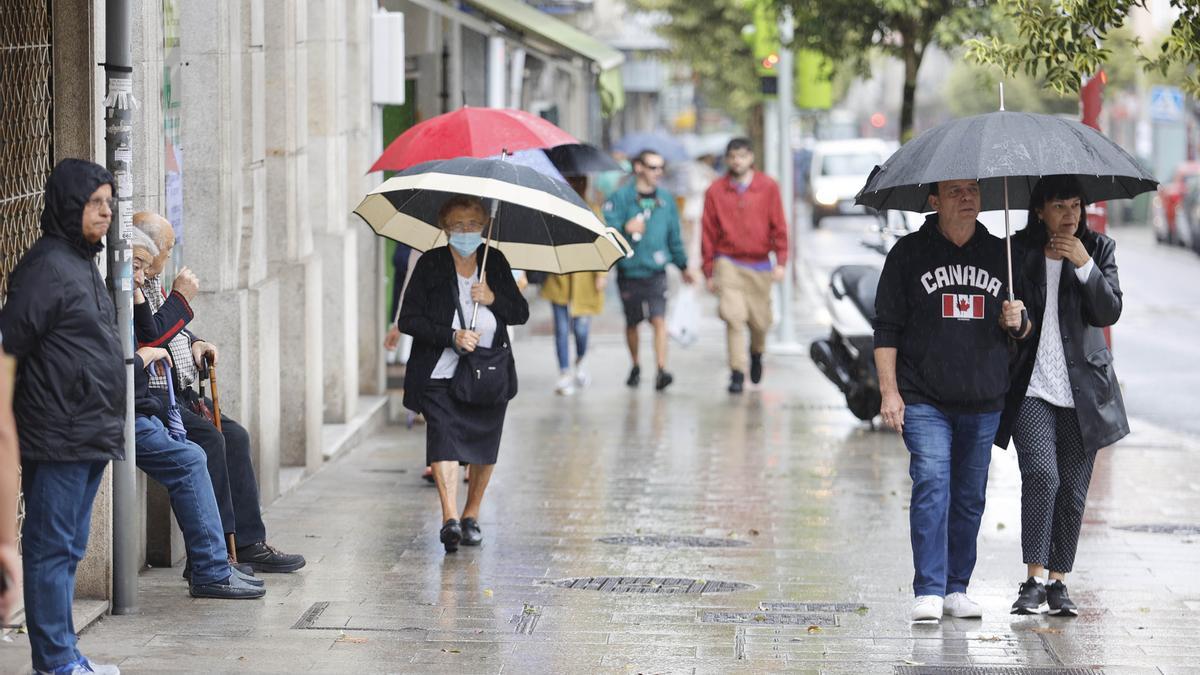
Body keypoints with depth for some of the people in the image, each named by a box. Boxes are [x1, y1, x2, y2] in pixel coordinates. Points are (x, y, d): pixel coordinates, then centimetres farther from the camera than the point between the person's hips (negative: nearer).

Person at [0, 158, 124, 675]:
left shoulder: (83, 264, 17)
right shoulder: (47, 266, -13)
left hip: (90, 438, 10)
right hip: (58, 438, -10)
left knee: (68, 550, 14)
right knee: (52, 549, -4)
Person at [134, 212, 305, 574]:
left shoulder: (152, 281, 18)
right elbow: (147, 338, -25)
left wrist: (195, 343, 12)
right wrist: (181, 297, -15)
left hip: (179, 391, 11)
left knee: (234, 436, 1)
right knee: (207, 437, -25)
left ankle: (248, 545, 1)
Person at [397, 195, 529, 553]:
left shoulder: (495, 262, 8)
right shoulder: (431, 265, -2)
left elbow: (521, 313, 10)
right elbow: (408, 319, -5)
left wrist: (493, 299, -10)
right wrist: (452, 336, -17)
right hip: (439, 374, -3)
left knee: (484, 445, 7)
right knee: (443, 434, -21)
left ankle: (471, 515, 26)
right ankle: (450, 517, -31)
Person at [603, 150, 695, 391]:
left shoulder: (666, 199, 9)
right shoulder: (621, 197, -4)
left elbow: (674, 236, 19)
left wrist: (683, 265, 25)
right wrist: (625, 228, -29)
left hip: (656, 273, 1)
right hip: (629, 271, -1)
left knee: (659, 319, -14)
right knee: (631, 323, 13)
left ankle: (661, 370, -19)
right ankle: (635, 367, 32)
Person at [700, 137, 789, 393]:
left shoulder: (768, 188, 2)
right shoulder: (715, 191, 1)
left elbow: (779, 227, 3)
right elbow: (708, 233, 4)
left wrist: (781, 262, -5)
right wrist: (709, 271, 3)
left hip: (760, 265, 1)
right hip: (729, 264, -1)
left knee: (760, 321, 7)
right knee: (733, 317, -15)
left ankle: (756, 353, 40)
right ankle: (737, 373, -10)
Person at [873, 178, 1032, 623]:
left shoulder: (999, 254, 11)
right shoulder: (908, 254, 3)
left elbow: (1025, 331, 19)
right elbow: (887, 328, 2)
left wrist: (1015, 322, -5)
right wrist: (889, 390, -6)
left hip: (983, 403, 3)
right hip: (924, 401, -3)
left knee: (970, 496, 7)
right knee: (931, 486, -14)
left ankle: (957, 589, 16)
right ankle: (928, 592, -14)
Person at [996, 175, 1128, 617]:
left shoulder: (1099, 249, 6)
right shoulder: (1017, 251, 2)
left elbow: (1109, 312, -6)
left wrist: (1084, 265, -16)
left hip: (1082, 390, 2)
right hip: (1031, 386, -2)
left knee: (1073, 489, 4)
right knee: (1041, 474, -19)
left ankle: (1058, 581, 14)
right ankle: (1034, 579, -16)